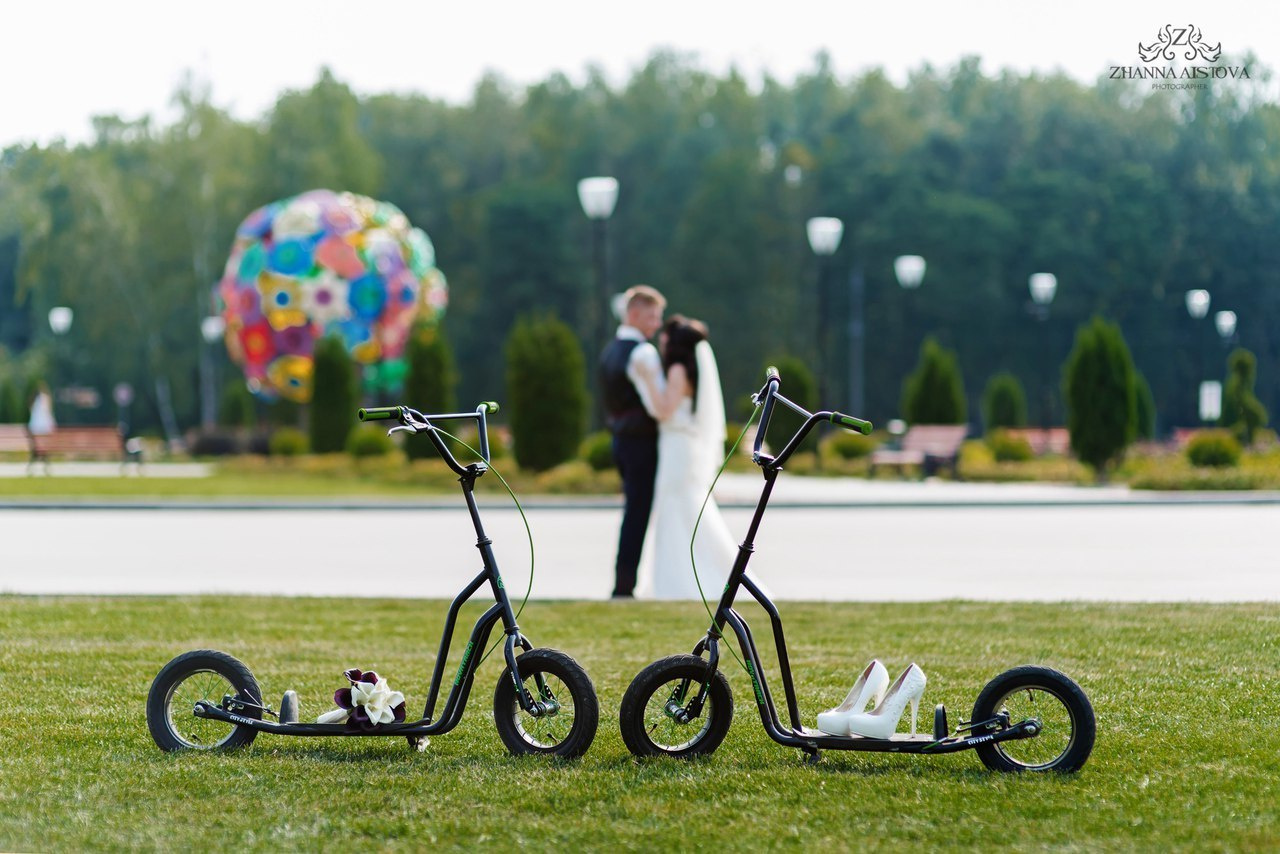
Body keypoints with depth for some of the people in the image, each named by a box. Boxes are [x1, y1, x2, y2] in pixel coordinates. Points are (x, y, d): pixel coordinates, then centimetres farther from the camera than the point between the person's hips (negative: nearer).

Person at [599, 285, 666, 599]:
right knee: (637, 516, -5)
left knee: (633, 512, 14)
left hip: (621, 441, 9)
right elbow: (660, 406, -20)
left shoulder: (610, 351, 14)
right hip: (642, 443, -9)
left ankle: (623, 586, 14)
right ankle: (624, 588, -4)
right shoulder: (642, 352, -16)